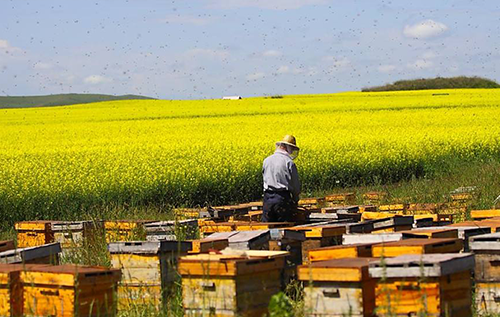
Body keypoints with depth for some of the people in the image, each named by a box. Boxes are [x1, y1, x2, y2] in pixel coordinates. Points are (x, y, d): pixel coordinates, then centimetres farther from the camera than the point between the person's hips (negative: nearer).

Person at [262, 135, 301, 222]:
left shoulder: (267, 161, 9)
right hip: (283, 198, -4)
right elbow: (296, 184, -2)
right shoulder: (289, 162, -7)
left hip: (268, 198, 4)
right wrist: (295, 199, 15)